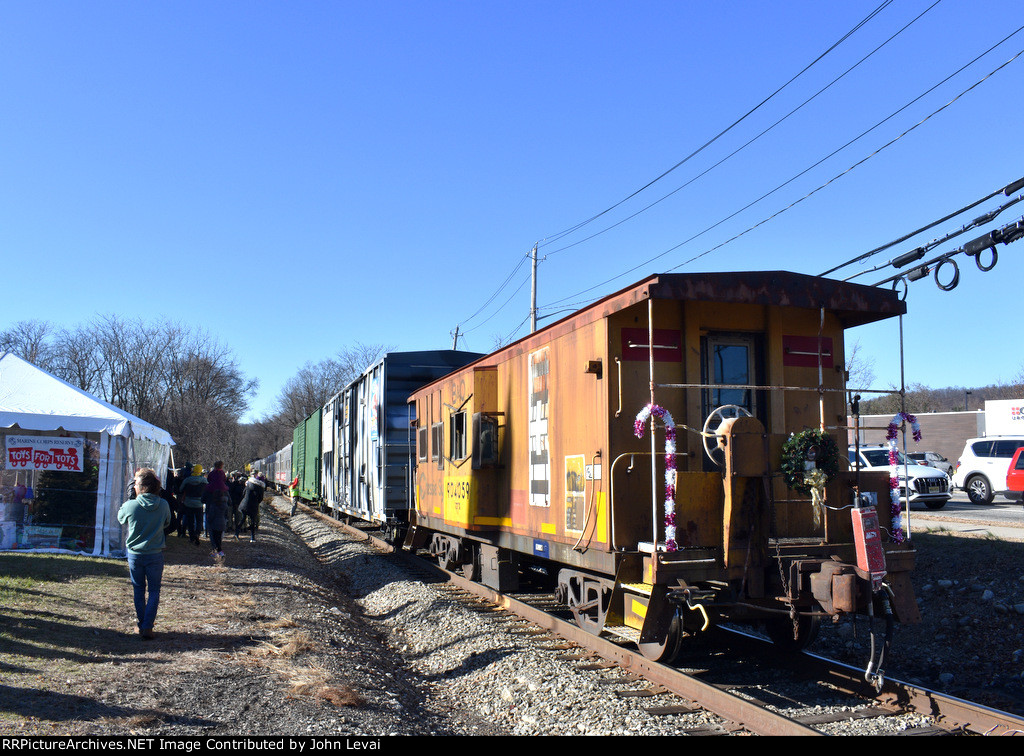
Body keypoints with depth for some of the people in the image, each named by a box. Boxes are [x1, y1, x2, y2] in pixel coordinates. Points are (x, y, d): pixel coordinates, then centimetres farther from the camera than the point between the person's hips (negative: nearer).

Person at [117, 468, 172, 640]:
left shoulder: (130, 505, -15)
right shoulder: (163, 505, -10)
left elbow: (120, 519, 7)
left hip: (134, 554, 0)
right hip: (155, 554, 0)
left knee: (139, 590, 15)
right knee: (154, 591, 8)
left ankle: (141, 624, 21)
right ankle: (147, 626, 0)